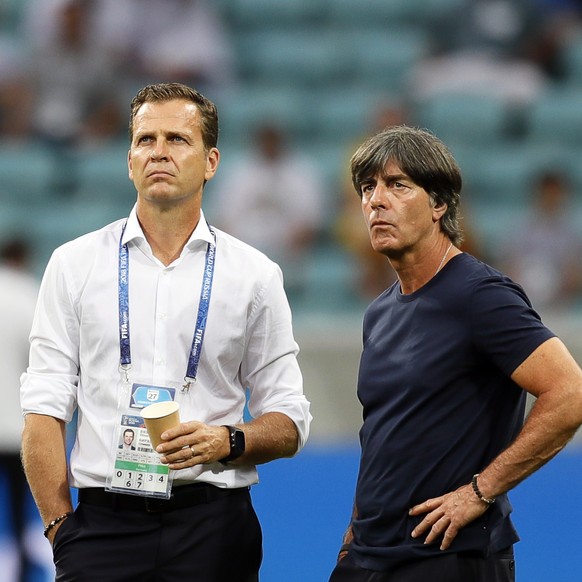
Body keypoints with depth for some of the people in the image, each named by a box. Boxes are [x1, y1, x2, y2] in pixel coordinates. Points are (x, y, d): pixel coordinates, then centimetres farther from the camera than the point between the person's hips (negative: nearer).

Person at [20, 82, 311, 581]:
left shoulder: (254, 274, 7)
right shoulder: (75, 264, 8)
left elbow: (289, 426, 9)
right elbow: (44, 409, 3)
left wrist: (227, 441, -12)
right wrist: (60, 525, -7)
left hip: (212, 523, 0)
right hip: (103, 520, 0)